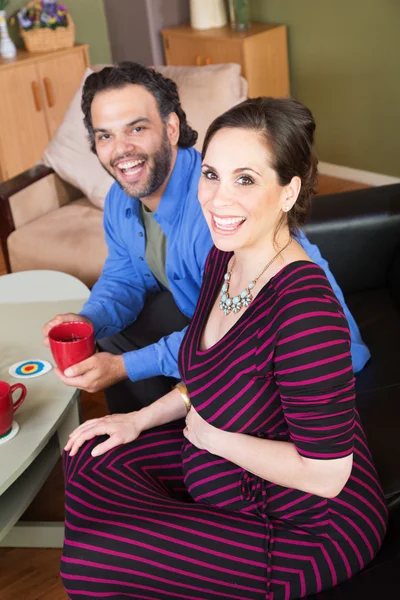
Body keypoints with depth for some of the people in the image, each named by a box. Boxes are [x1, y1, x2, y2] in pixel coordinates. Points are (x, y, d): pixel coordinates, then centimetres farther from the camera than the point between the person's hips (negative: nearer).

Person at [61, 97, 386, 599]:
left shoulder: (305, 308, -34)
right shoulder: (225, 256, -5)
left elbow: (325, 473, -28)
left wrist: (211, 435, -17)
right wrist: (141, 420, 3)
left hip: (310, 527, -8)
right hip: (226, 462, 9)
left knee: (87, 559, -11)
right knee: (86, 458, 12)